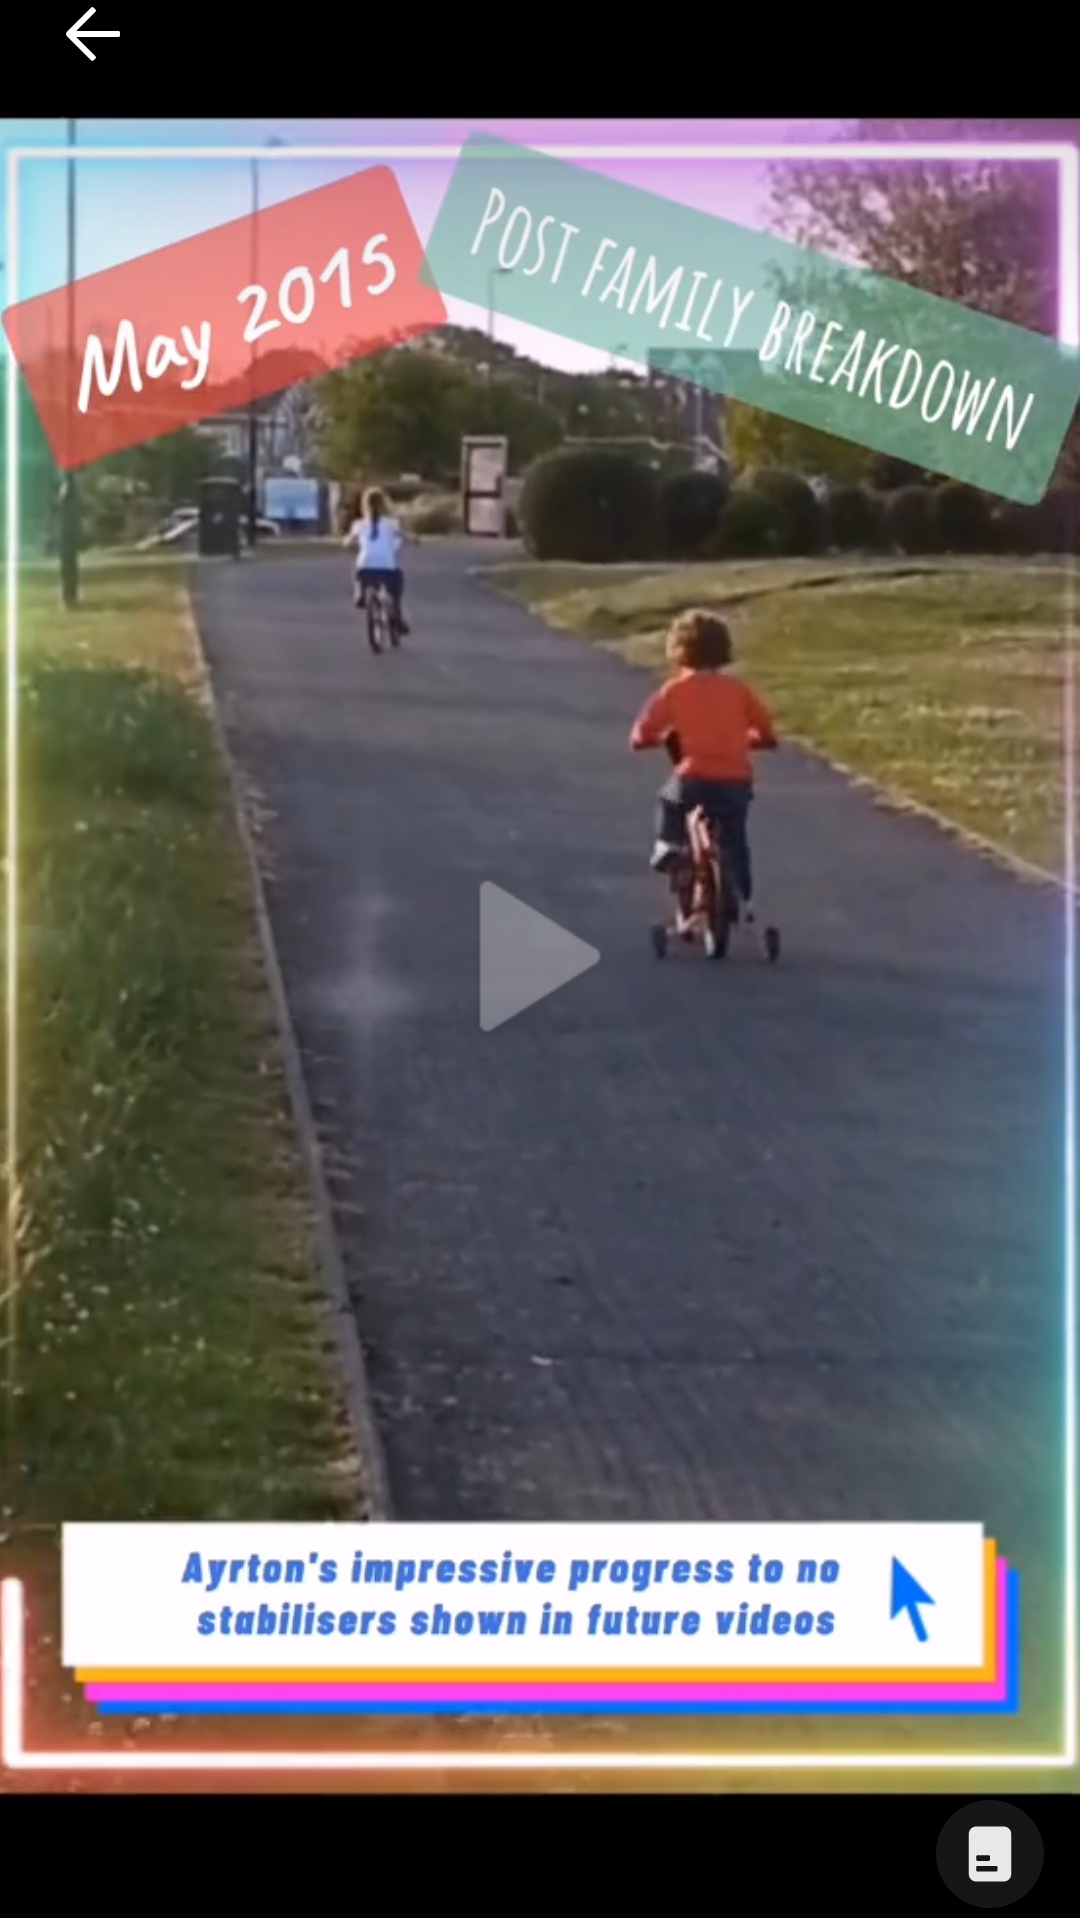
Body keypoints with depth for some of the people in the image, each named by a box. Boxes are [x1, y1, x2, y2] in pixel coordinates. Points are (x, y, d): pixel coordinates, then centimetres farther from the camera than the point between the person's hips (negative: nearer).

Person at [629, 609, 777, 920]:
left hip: (695, 779, -2)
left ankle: (667, 844, 16)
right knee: (735, 842, 21)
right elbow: (767, 733, 11)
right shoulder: (737, 689, 9)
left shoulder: (675, 689, 3)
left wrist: (664, 737, 24)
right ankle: (746, 899, 21)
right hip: (736, 782, 2)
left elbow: (641, 736, 2)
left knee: (669, 800, 32)